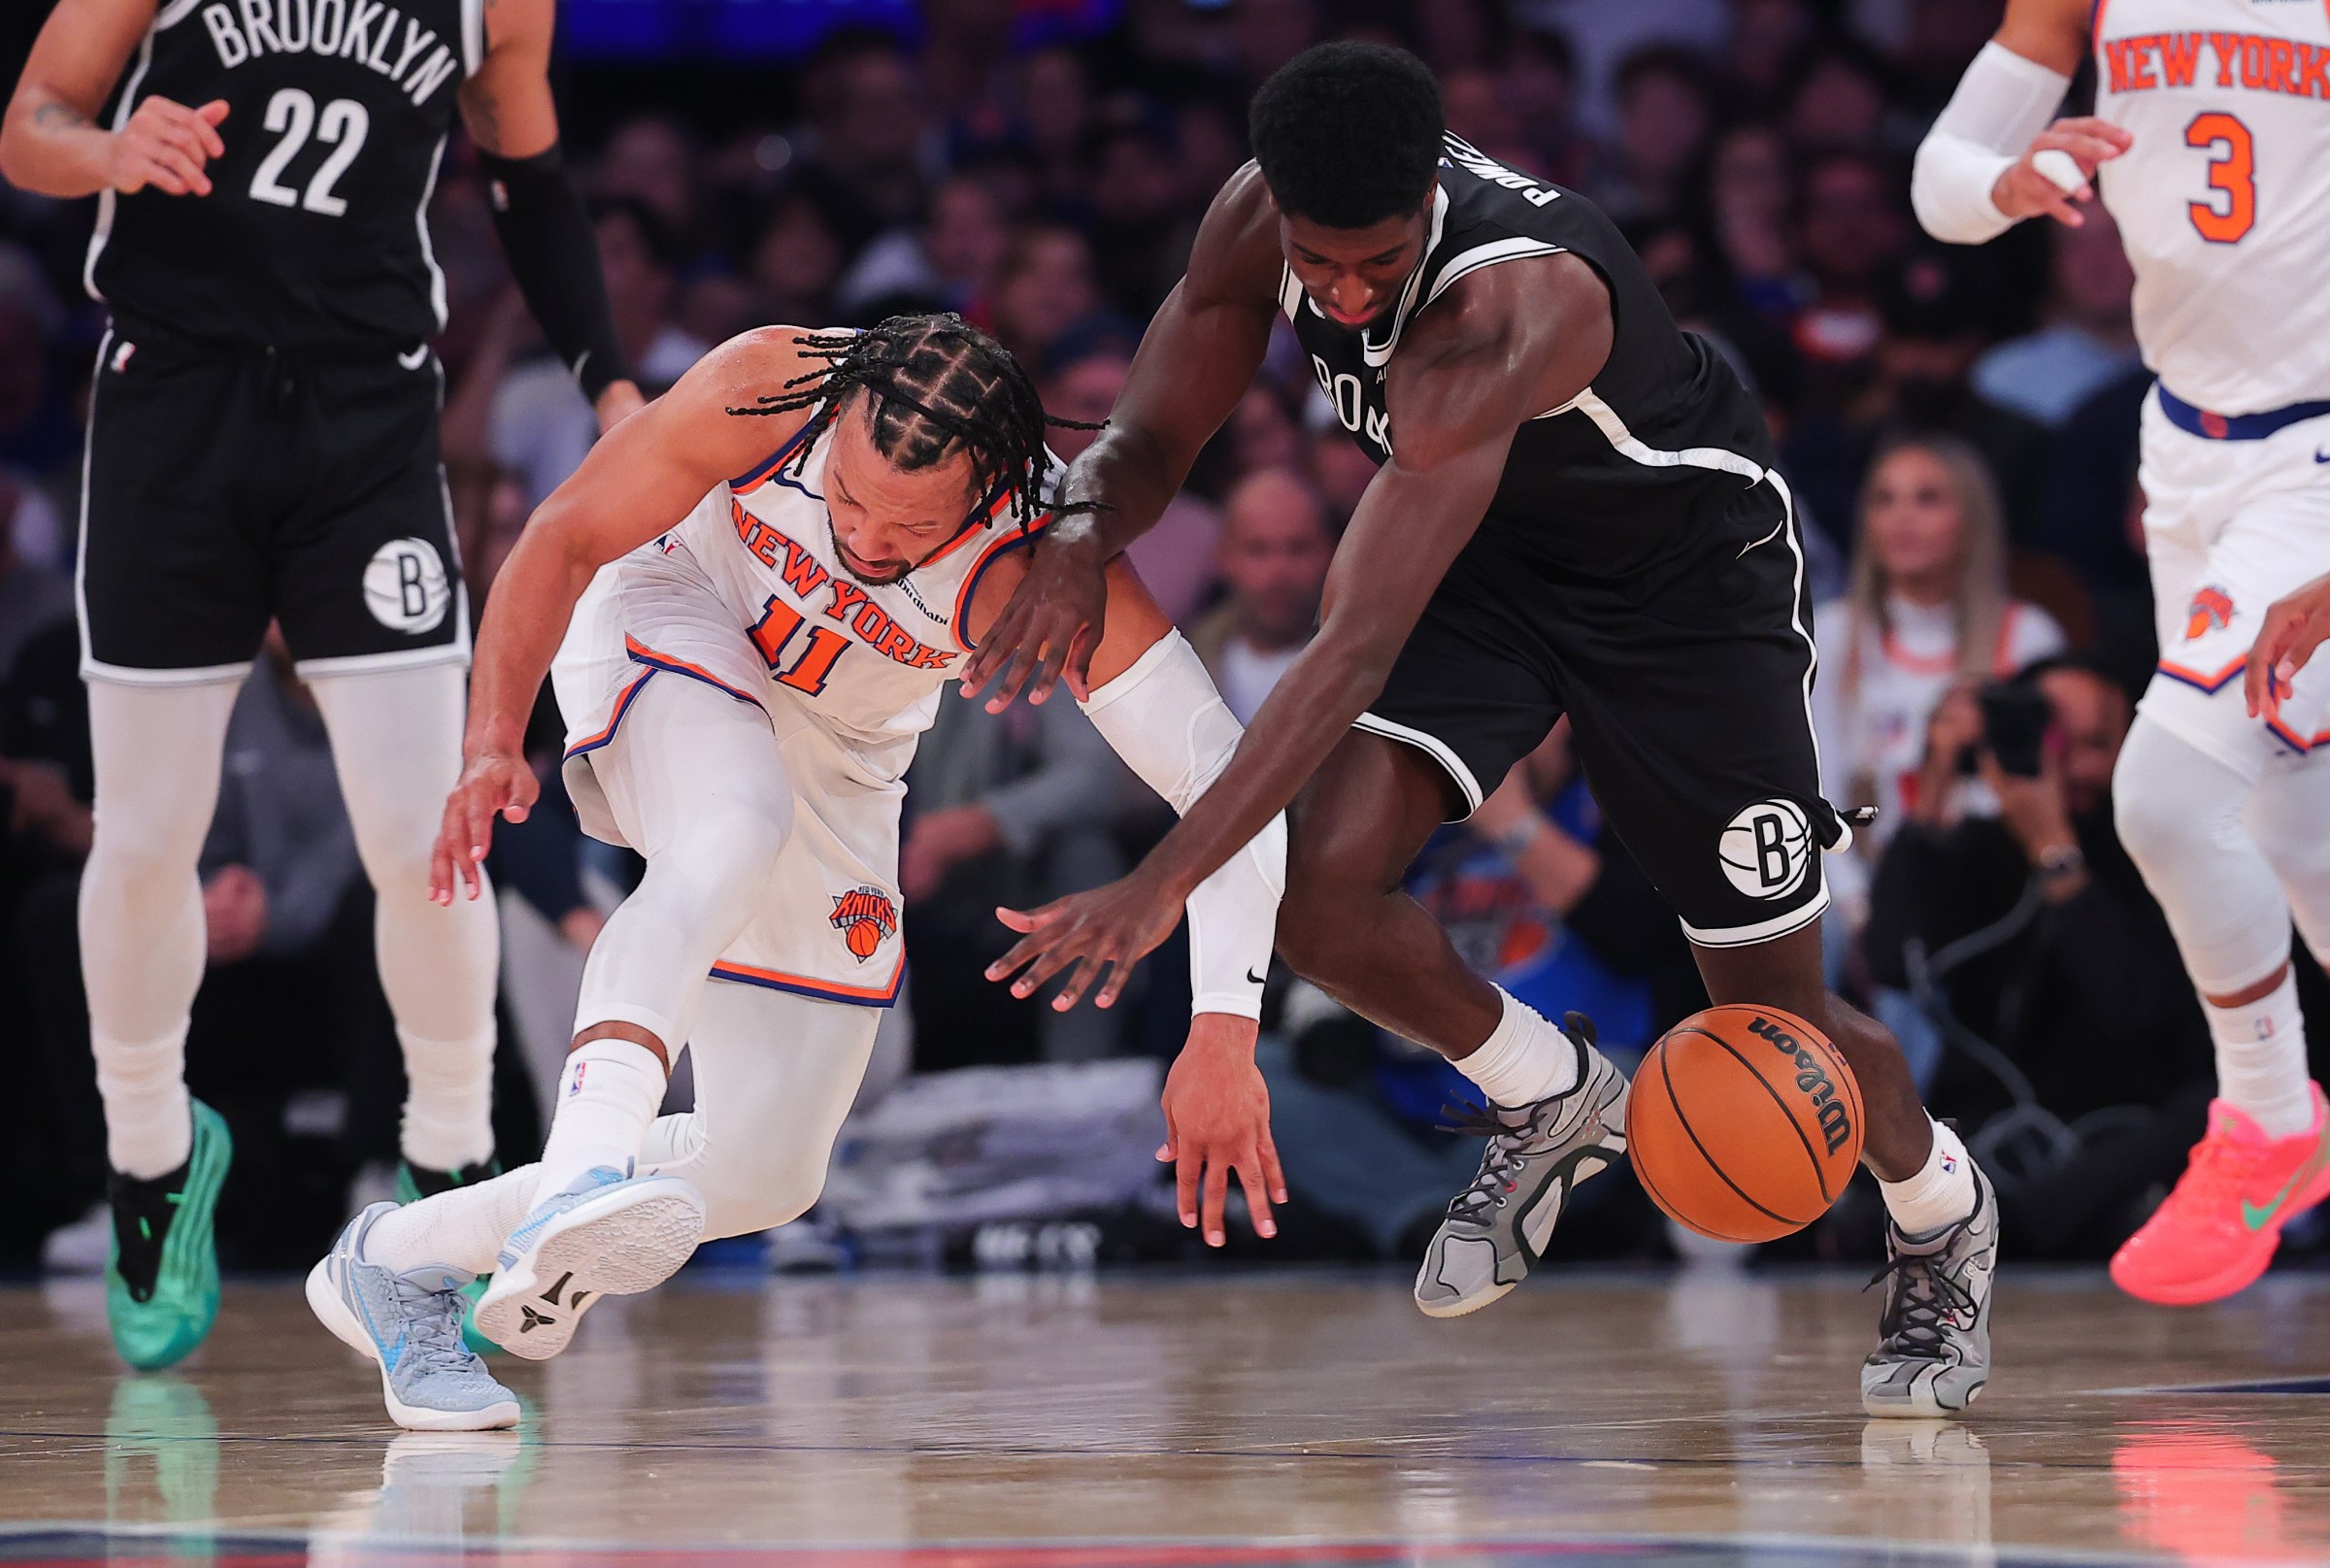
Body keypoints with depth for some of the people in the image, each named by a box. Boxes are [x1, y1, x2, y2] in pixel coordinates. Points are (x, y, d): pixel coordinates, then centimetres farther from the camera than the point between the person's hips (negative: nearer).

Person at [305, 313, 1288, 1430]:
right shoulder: (766, 391, -31)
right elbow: (562, 540, -18)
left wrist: (1223, 1035, -46)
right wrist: (493, 739, -31)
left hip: (838, 765, 3)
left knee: (766, 1172, -2)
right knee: (739, 830, -39)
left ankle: (398, 1258, 12)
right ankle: (586, 1167, -54)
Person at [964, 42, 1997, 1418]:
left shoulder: (1500, 311, -43)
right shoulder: (1258, 223, -22)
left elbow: (1361, 646, -47)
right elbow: (1153, 442, -7)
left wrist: (1165, 882, -52)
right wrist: (1082, 531, -34)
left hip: (1688, 568, -5)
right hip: (1495, 551, 5)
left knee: (1776, 1018, 0)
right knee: (1324, 891, -18)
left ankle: (1942, 1214, 35)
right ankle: (1558, 1107, 12)